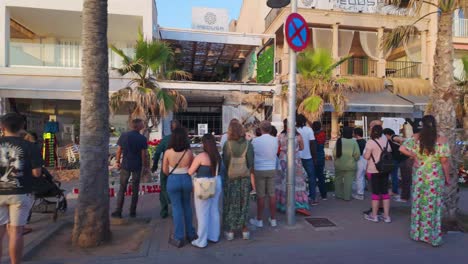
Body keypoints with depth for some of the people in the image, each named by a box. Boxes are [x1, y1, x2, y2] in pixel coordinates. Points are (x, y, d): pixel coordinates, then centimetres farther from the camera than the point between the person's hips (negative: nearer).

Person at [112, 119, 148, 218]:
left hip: (125, 165, 1)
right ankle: (132, 212, 15)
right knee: (135, 189, 9)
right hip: (137, 166, -1)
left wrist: (117, 161, 11)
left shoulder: (124, 136, -4)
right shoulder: (142, 138, -10)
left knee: (122, 189, 10)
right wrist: (145, 165, 3)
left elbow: (119, 150, -1)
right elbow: (144, 154, -8)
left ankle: (118, 211, 13)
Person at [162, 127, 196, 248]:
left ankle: (179, 238, 15)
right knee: (187, 206, 19)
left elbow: (165, 170, -2)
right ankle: (190, 233, 30)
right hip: (186, 180, 2)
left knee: (177, 208, 10)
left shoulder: (168, 152, -13)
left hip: (173, 180, -1)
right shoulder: (189, 152, -11)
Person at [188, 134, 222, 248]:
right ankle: (214, 236, 31)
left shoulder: (200, 157, -17)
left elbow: (190, 172, -11)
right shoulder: (217, 156, 0)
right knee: (214, 211, 17)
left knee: (203, 213, 5)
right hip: (216, 184, 7)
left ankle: (202, 241, 16)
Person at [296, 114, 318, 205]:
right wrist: (315, 157, -2)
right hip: (308, 157, -2)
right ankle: (312, 198, 9)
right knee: (311, 177, 8)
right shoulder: (309, 130, -7)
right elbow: (312, 145, -10)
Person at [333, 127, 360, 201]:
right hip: (350, 165, -1)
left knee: (338, 179, 17)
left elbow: (335, 153, -9)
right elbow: (357, 154, -8)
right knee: (348, 181, 6)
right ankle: (347, 197, 9)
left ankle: (338, 194, 25)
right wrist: (354, 160, 11)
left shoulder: (339, 141, -8)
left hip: (339, 165, 1)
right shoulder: (354, 142, -8)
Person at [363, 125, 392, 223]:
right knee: (385, 192, 10)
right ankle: (387, 216, 14)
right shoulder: (386, 141, 6)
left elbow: (366, 156, -15)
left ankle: (374, 215, 13)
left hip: (374, 170, -5)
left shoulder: (370, 142, -12)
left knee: (376, 192, 3)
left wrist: (364, 153, 6)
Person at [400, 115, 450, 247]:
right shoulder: (441, 140, -9)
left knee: (418, 203, 13)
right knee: (433, 205, 7)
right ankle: (434, 237, 17)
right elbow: (444, 161, -9)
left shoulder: (416, 137, -4)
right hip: (435, 176, -2)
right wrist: (447, 178, 1)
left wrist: (414, 156, 1)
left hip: (419, 175, 2)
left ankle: (417, 233, 25)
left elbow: (402, 148, -13)